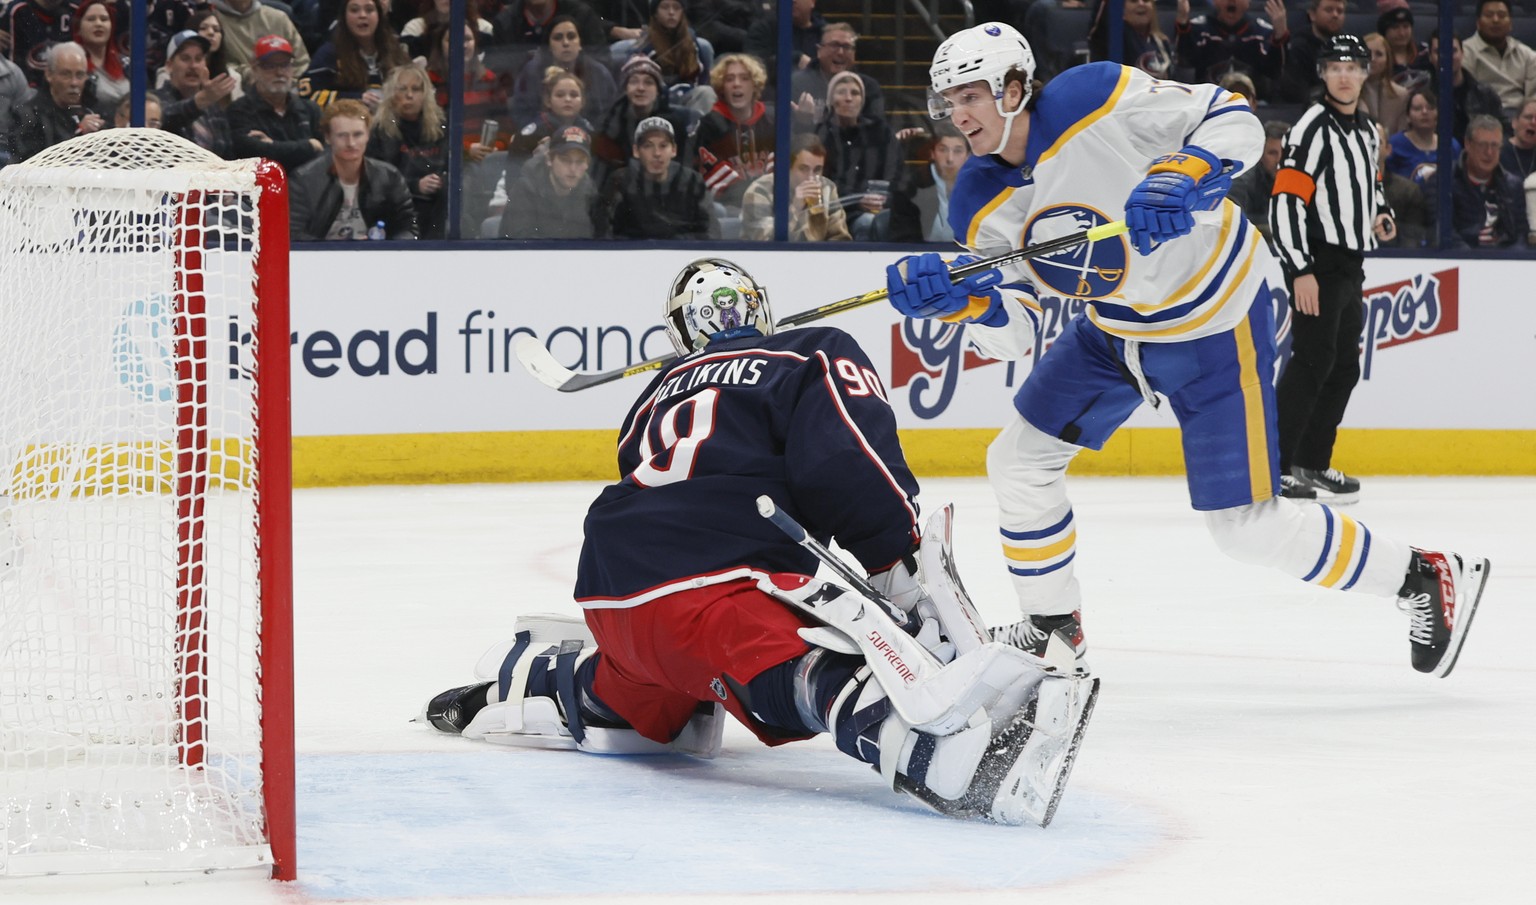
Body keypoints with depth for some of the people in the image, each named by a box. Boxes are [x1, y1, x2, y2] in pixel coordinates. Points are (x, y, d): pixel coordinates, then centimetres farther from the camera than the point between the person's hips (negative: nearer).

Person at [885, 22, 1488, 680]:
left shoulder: (1097, 98, -26)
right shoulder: (980, 206, -8)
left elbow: (1234, 120, -23)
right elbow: (1012, 330, -8)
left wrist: (1183, 174, -42)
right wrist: (959, 301, -29)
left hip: (1212, 323, -7)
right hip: (1113, 329, 7)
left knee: (1246, 526, -8)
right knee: (1018, 462, 7)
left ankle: (1425, 579, 8)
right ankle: (1054, 632, 26)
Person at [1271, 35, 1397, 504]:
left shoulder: (1367, 130, 14)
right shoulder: (1313, 128, -14)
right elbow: (1285, 201, -20)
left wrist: (1380, 214, 9)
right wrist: (1301, 271, -24)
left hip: (1350, 266, 9)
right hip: (1316, 265, -9)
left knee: (1344, 368, 13)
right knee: (1313, 363, -15)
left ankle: (1313, 463, 21)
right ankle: (1275, 468, -16)